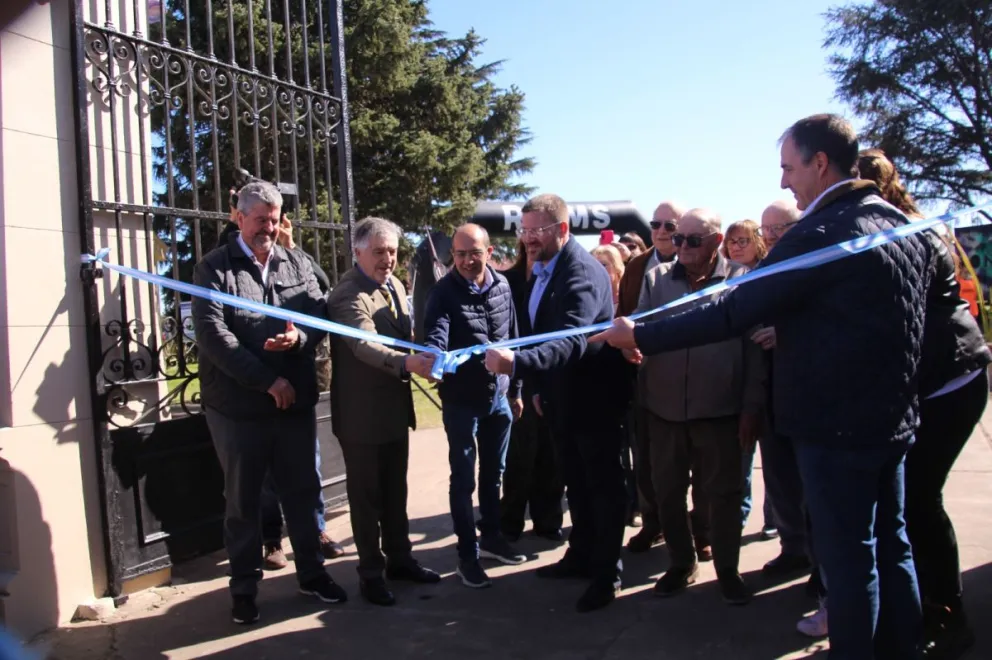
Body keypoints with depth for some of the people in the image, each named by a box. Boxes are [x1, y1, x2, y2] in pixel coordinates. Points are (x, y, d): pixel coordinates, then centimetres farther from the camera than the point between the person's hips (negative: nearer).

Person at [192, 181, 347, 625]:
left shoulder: (297, 264, 9)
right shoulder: (214, 268, -4)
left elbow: (320, 316, 7)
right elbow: (212, 335, -14)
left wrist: (300, 338, -17)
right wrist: (268, 381, -17)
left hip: (296, 401, 4)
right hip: (237, 405, -3)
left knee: (302, 491, 14)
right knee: (243, 500, 10)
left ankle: (311, 573, 31)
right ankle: (244, 588, 24)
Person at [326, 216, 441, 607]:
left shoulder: (394, 284, 8)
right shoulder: (348, 294, -20)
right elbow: (365, 345, -36)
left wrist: (416, 356, 7)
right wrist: (407, 362, -51)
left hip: (395, 406, 8)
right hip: (362, 412, -8)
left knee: (395, 490, 20)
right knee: (366, 495, 7)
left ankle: (399, 559, 35)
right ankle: (371, 572, 22)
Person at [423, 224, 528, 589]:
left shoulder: (502, 286, 1)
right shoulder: (444, 292, -13)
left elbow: (512, 339, 8)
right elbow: (435, 337, -26)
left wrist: (515, 389, 12)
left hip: (499, 397, 5)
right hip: (461, 401, -4)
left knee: (493, 473, 18)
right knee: (463, 479, 4)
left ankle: (491, 536, 35)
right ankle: (468, 554, 17)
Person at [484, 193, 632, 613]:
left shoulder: (583, 274, -24)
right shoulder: (543, 271, 6)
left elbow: (571, 340, -39)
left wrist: (515, 363, -52)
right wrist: (541, 387, 13)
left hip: (594, 398, -9)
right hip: (563, 399, 9)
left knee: (603, 485, 5)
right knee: (577, 483, 20)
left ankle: (607, 573, 19)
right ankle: (581, 556, 36)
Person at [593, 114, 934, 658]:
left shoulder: (820, 235, -20)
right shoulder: (907, 226, 8)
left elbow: (733, 312, -21)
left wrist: (639, 338, -14)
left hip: (837, 422, -9)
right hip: (895, 416, 9)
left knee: (848, 557, 4)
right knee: (890, 546, 19)